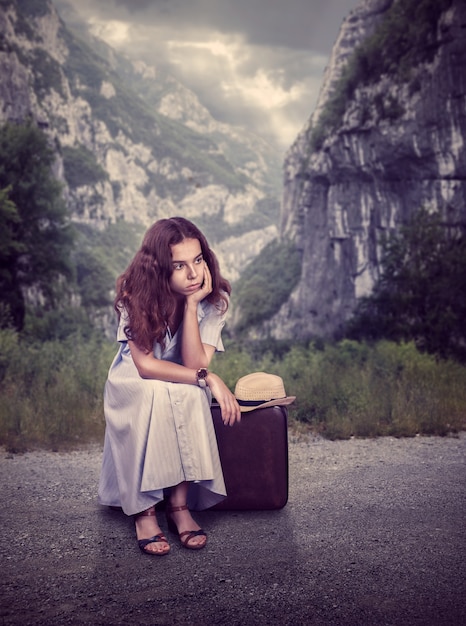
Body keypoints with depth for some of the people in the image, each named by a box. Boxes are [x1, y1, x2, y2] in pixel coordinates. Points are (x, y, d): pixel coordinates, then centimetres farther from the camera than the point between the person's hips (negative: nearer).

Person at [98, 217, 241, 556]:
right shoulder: (136, 294, -20)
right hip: (133, 385, -1)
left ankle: (179, 503, -25)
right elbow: (145, 365, -26)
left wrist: (192, 303, -32)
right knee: (157, 395, -37)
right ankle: (144, 509, -28)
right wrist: (208, 379, -32)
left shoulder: (214, 299, -16)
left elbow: (196, 364, -26)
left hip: (187, 391, 2)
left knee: (189, 395, -35)